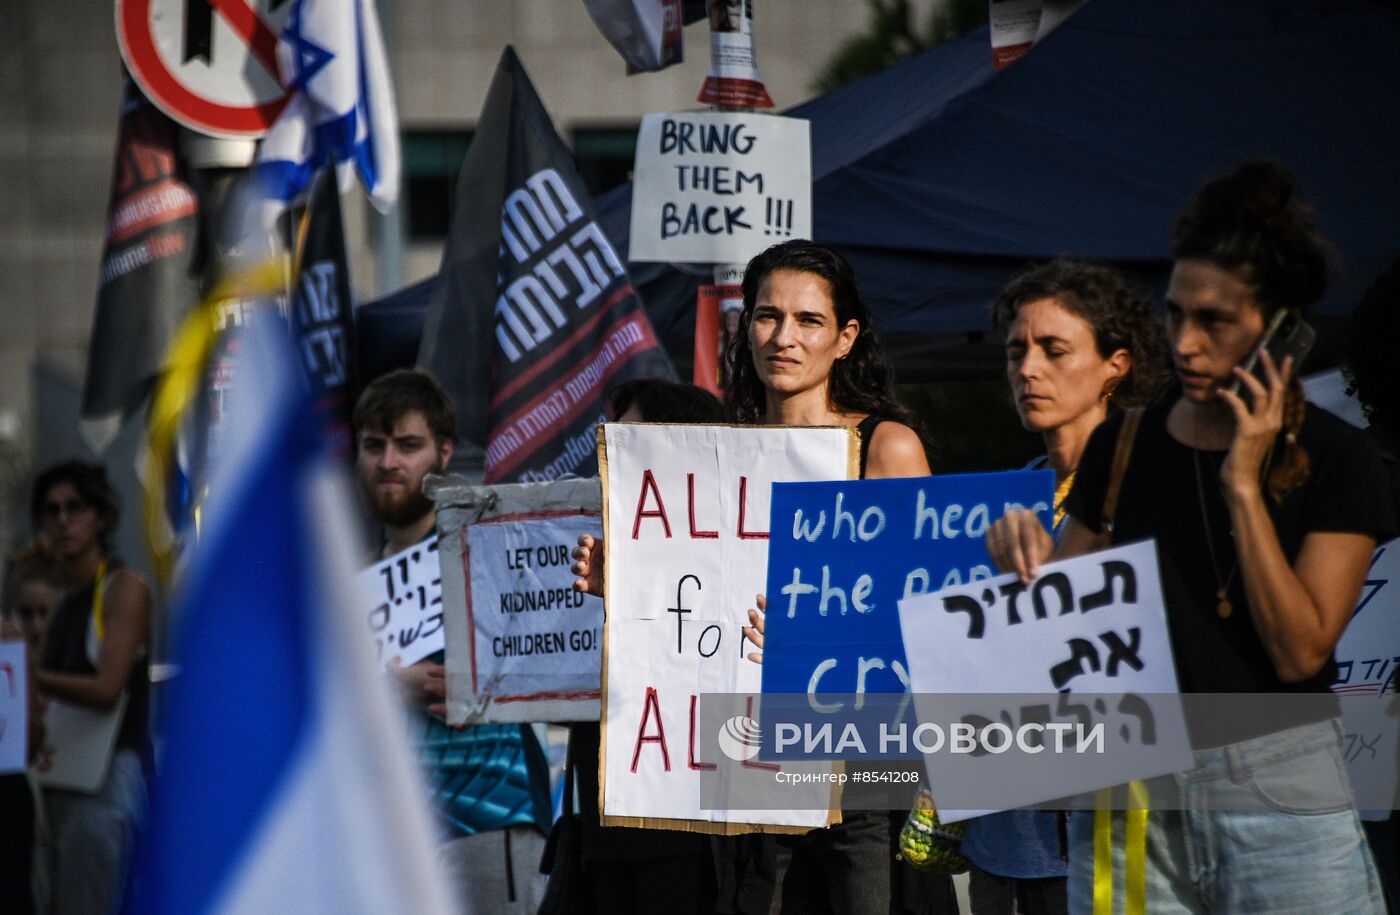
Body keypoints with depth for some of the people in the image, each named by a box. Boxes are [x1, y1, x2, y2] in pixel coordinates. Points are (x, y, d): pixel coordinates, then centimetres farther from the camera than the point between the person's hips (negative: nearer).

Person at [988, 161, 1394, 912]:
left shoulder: (1334, 459, -2)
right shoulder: (1121, 448, 8)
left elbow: (1300, 651, -11)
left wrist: (1244, 485, -12)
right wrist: (1033, 561, -6)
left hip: (1278, 793, -3)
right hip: (1126, 797, 3)